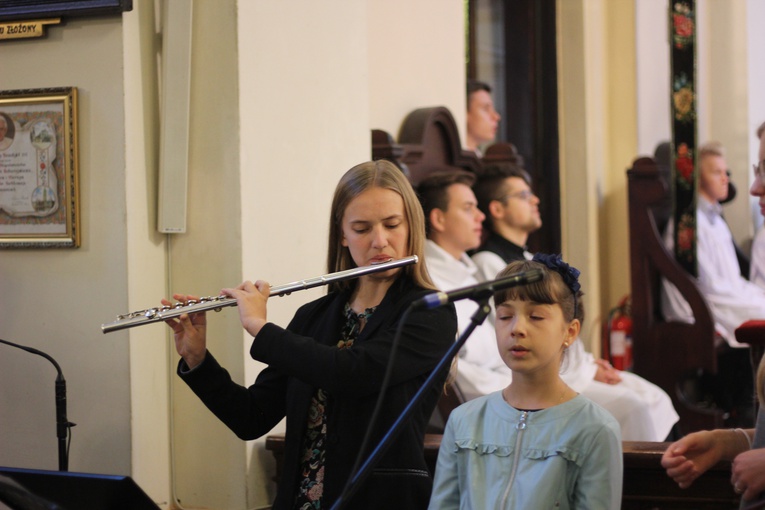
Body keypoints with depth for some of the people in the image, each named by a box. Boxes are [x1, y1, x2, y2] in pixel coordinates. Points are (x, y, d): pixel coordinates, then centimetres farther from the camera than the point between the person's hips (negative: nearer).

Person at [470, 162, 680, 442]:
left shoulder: (528, 259, 19)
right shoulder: (488, 264, -11)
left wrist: (589, 361, 5)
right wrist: (586, 372, -12)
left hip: (571, 369, 9)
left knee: (655, 399, -4)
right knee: (632, 407, -22)